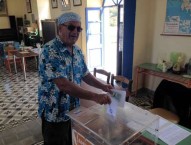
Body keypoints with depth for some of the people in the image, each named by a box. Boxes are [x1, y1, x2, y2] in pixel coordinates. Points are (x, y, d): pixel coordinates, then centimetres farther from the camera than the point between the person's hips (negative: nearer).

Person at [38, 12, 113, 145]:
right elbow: (63, 85, -34)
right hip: (55, 113, -7)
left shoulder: (77, 50, 2)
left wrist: (103, 86, -3)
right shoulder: (50, 51, -24)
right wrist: (95, 97, -36)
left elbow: (85, 74, 11)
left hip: (74, 109, 7)